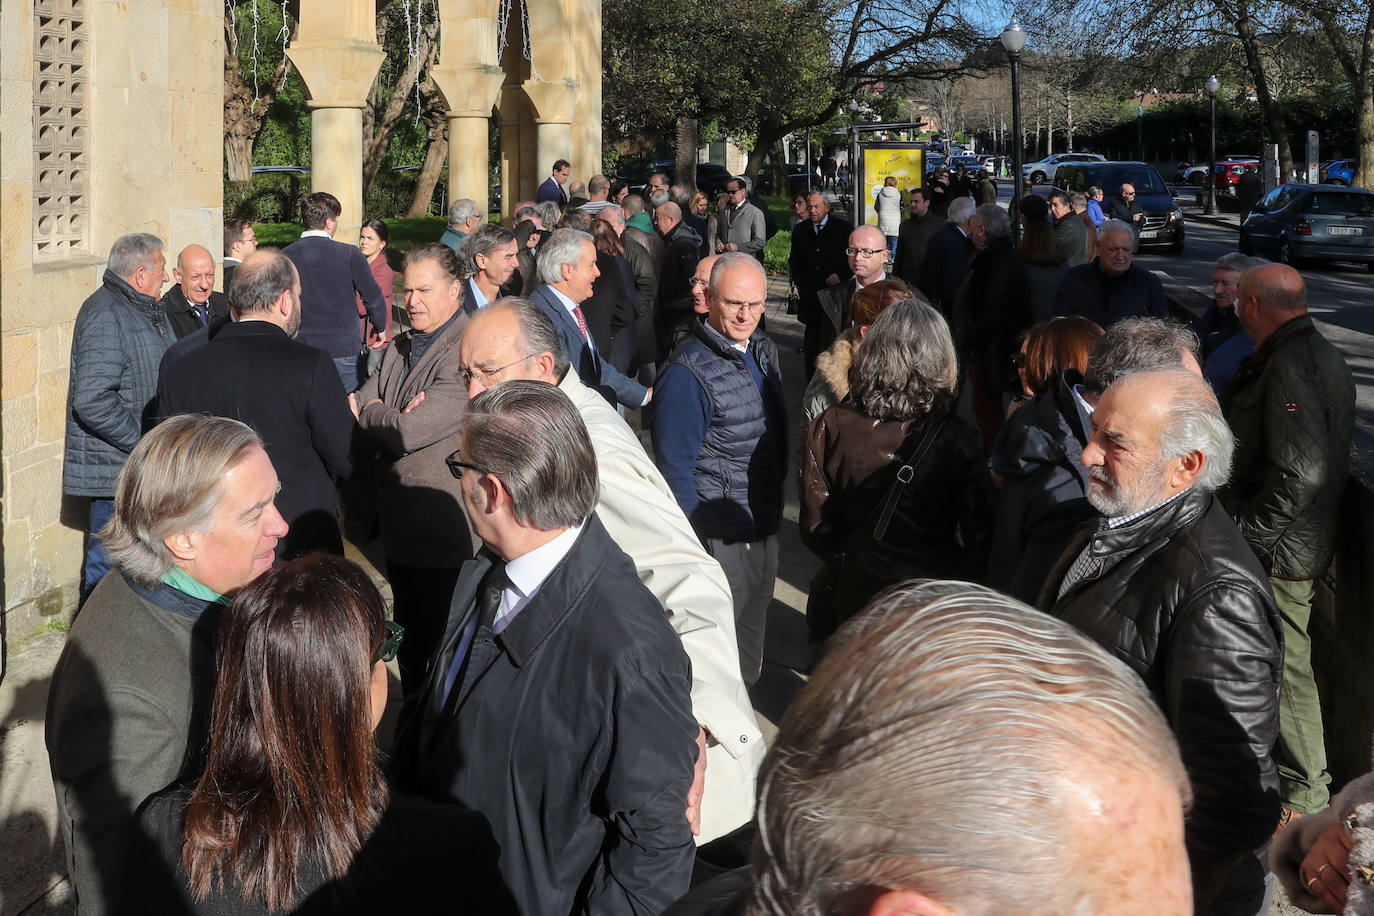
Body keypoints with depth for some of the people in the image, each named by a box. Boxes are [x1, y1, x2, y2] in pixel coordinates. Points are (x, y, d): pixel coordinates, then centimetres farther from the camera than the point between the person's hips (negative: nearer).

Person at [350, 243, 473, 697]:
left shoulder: (468, 352, -20)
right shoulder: (397, 349, 11)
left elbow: (408, 432, -25)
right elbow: (354, 407, 5)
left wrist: (366, 411, -5)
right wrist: (388, 416, -15)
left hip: (447, 535, -8)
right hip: (400, 529, 8)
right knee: (409, 645, 22)